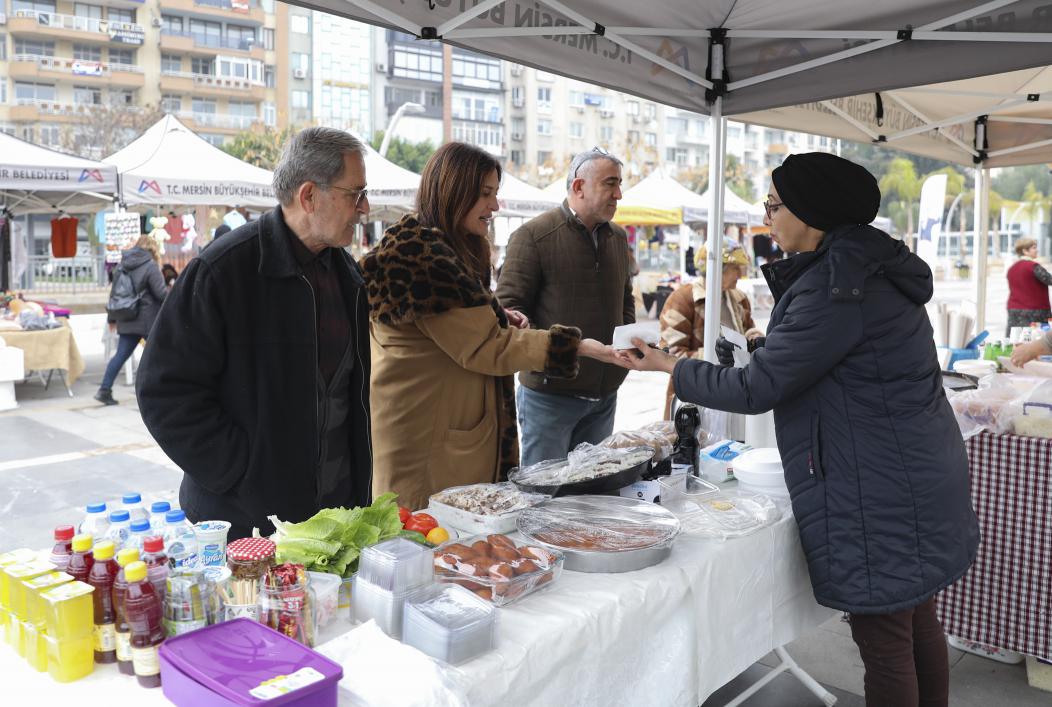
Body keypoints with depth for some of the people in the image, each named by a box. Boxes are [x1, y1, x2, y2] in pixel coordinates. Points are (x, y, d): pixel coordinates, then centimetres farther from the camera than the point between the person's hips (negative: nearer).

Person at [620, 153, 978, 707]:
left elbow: (755, 389, -18)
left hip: (880, 492, -10)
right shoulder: (870, 267, 9)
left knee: (884, 639, 3)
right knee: (916, 625, 21)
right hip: (916, 475, 10)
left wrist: (669, 367, -7)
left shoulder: (836, 287, -21)